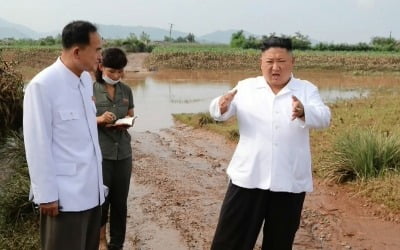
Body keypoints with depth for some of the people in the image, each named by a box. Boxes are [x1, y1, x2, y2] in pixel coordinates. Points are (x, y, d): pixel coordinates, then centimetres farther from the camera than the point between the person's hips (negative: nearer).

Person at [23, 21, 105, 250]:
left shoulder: (86, 79, 6)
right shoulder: (43, 85, -16)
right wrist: (47, 194, -12)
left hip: (91, 188, 7)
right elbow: (38, 145, -14)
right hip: (64, 193, -7)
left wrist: (97, 176, 15)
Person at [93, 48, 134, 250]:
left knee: (120, 200, 9)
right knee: (101, 198, 5)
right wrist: (99, 119, -23)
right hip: (99, 152, -4)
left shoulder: (126, 90, 6)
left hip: (123, 152, 4)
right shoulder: (90, 90, -6)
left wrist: (125, 124, -7)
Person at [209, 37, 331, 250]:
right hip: (247, 177, 0)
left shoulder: (306, 90, 2)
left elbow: (323, 118, -13)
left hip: (290, 181, 0)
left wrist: (304, 112, -36)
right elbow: (223, 111, -6)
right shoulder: (246, 87, 4)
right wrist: (221, 106, -31)